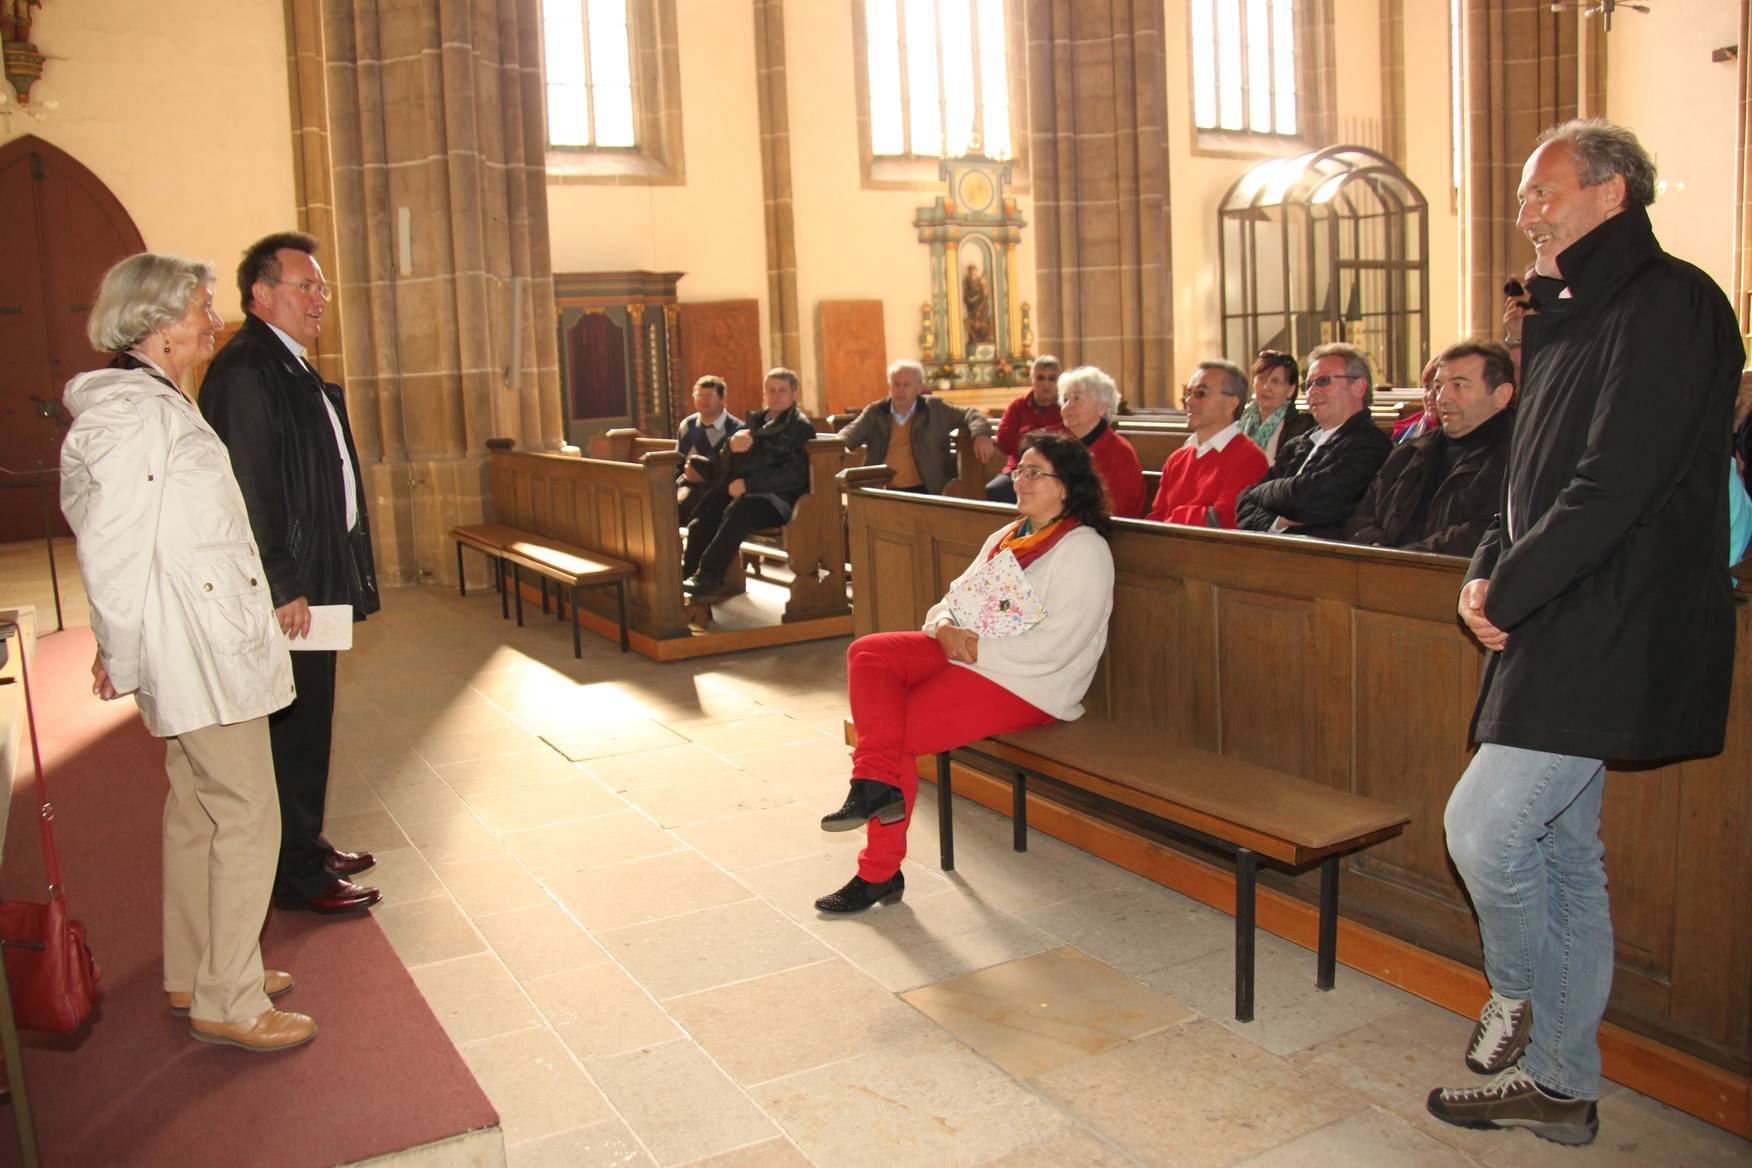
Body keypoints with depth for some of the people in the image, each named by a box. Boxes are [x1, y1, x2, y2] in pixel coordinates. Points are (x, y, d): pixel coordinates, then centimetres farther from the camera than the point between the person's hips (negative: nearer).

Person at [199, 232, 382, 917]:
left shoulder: (292, 368, 17)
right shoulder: (244, 370, -16)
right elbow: (248, 491, -21)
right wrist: (282, 588, -21)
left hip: (312, 586, 10)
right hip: (285, 596, -10)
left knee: (308, 729, 18)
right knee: (294, 733, 0)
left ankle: (307, 848, 31)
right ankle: (298, 876, 11)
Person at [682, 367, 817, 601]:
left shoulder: (802, 426, 2)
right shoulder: (756, 419, 22)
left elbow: (795, 474, -10)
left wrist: (748, 483, -16)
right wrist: (732, 443, -3)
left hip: (780, 497, -7)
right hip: (747, 492, 7)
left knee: (739, 509, -35)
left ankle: (707, 579, -34)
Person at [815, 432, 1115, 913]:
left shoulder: (1083, 550, -9)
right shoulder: (1008, 536, 18)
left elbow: (1050, 649, -19)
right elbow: (953, 599, 16)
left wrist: (976, 646, -17)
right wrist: (945, 626, -7)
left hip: (1026, 683, -8)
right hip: (965, 652, 9)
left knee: (898, 731, -19)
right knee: (868, 654, -14)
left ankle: (880, 872, -5)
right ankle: (879, 783, -22)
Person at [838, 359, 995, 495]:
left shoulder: (934, 408, 8)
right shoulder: (875, 412, 11)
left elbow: (969, 414, 11)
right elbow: (851, 432, 4)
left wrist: (980, 435, -11)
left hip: (925, 491, -1)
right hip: (883, 492, 2)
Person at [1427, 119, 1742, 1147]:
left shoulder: (1668, 303, -12)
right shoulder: (1578, 315, 19)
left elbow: (1616, 486, -22)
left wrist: (1509, 592, -13)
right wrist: (1490, 569, 3)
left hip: (1611, 638, -9)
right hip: (1568, 634, 10)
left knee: (1483, 828, -10)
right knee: (1564, 852, 13)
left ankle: (1521, 998, 19)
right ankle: (1561, 1083, 25)